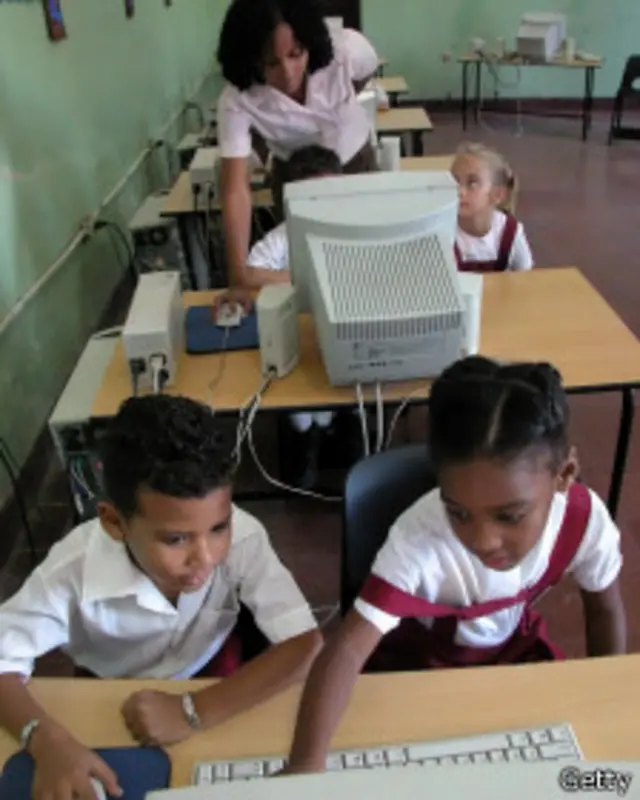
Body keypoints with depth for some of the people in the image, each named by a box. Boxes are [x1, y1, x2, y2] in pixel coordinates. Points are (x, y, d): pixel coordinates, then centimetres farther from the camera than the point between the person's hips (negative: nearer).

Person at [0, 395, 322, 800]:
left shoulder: (243, 537, -31)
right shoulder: (75, 566, -31)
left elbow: (305, 645, -31)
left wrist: (194, 713, -37)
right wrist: (46, 739, -40)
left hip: (216, 689, 0)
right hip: (113, 711, 1)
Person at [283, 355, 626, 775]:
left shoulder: (585, 518, -27)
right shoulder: (419, 539, -39)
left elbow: (606, 610, -7)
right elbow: (347, 650, -45)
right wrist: (305, 765, -58)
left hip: (512, 645, 2)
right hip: (419, 662, -2)